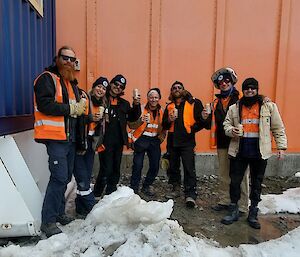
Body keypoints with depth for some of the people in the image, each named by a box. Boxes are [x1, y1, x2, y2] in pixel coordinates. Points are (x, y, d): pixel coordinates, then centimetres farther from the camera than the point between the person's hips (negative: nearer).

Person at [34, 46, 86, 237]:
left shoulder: (71, 82, 21)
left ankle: (59, 213, 28)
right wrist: (71, 108, -16)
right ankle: (48, 221, 3)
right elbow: (45, 105, -19)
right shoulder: (47, 79, -5)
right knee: (59, 177, -11)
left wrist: (80, 106, 3)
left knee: (66, 177, 13)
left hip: (70, 137, 9)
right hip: (55, 137, -8)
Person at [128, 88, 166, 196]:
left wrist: (161, 137, 3)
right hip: (141, 139, -4)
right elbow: (131, 125, -14)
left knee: (155, 166, 6)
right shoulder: (141, 109, -9)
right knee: (138, 164, -10)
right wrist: (141, 121, -31)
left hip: (155, 140, 4)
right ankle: (134, 188, 9)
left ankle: (146, 186, 28)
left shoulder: (162, 111, 4)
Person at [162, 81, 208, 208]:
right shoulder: (169, 106, 15)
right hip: (172, 141, 5)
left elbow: (201, 121, -3)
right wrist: (169, 120, -4)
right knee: (173, 167, 13)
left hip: (187, 141, -5)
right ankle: (176, 189, 28)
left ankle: (190, 195, -2)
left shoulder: (193, 103, 1)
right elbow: (164, 125, 15)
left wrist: (192, 129, -11)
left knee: (189, 168, -8)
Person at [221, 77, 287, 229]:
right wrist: (231, 130, -12)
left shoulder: (269, 106, 2)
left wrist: (281, 146, -1)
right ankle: (233, 211, 24)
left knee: (256, 183, 11)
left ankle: (253, 214, 27)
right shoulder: (234, 108, 6)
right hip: (239, 152, 1)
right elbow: (226, 123, 9)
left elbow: (278, 128, 4)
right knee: (235, 181, 6)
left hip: (259, 153, -1)